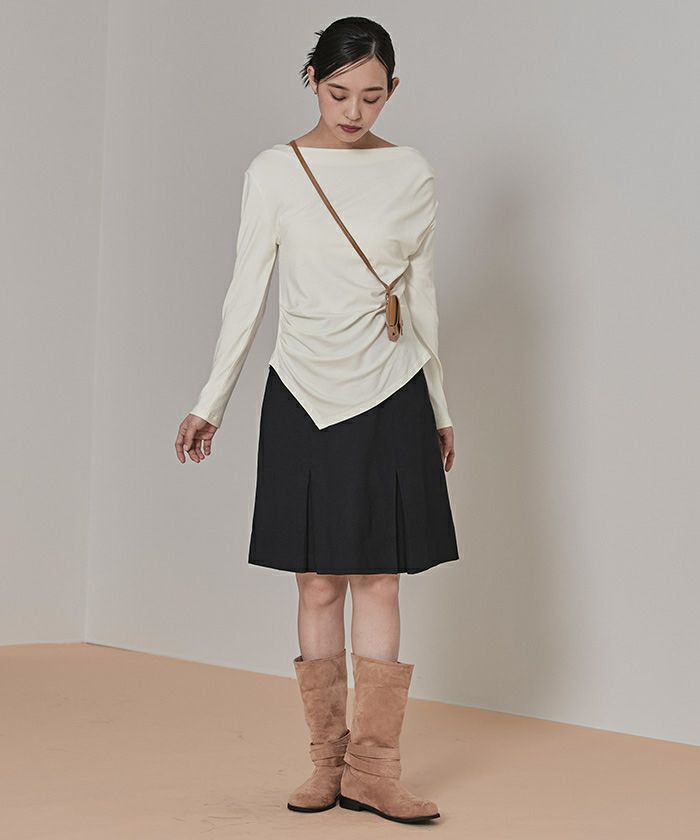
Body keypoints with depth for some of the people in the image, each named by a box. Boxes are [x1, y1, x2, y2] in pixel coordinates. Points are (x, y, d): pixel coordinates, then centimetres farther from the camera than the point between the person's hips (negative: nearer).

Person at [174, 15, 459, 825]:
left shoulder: (412, 174, 5)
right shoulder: (273, 173, 0)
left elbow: (421, 295, 11)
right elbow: (246, 293, 1)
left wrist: (440, 408, 15)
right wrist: (209, 403, -2)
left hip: (389, 396, 1)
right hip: (304, 395, -1)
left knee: (377, 579, -1)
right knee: (318, 582, 2)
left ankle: (372, 766, 3)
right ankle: (327, 759, 11)